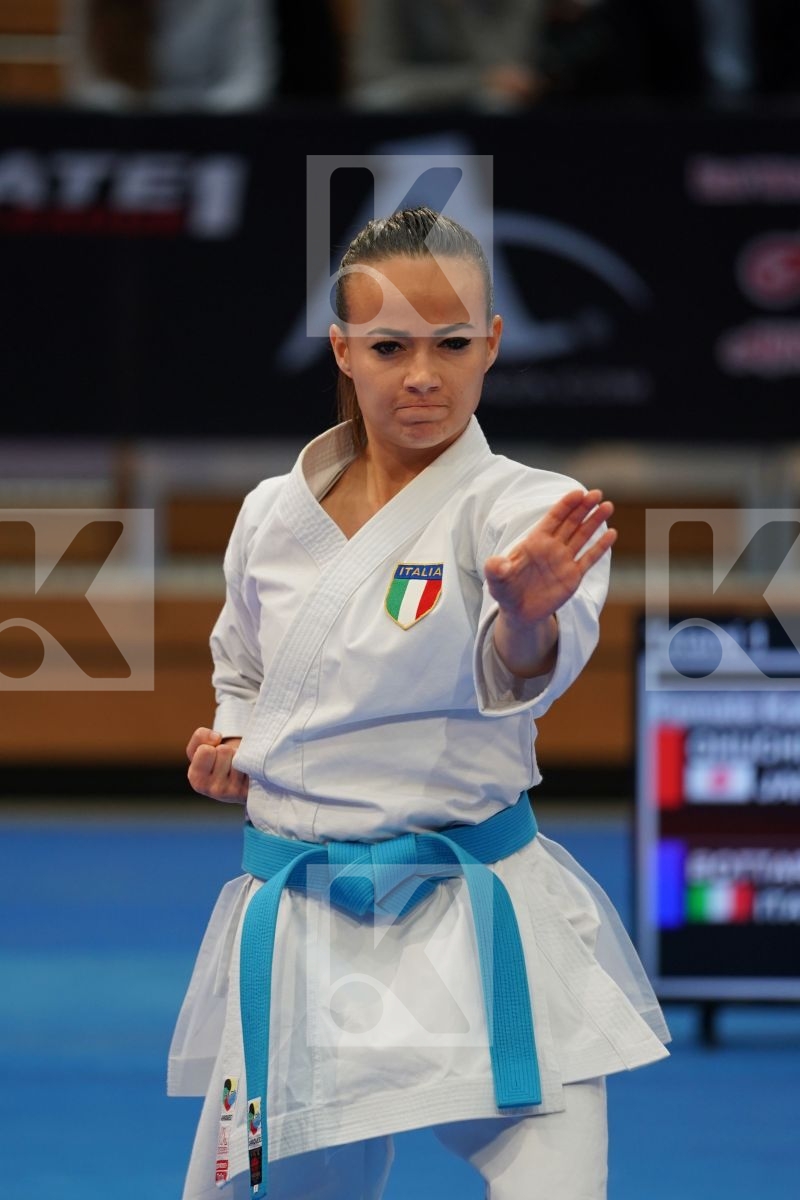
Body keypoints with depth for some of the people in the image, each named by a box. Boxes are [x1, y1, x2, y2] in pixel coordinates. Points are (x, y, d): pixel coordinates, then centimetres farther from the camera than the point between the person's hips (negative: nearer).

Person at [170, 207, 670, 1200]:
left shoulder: (525, 513, -9)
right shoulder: (274, 516, 6)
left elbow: (520, 669, -31)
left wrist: (529, 612, -54)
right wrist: (226, 751, 5)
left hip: (475, 928, -4)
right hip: (299, 932, 4)